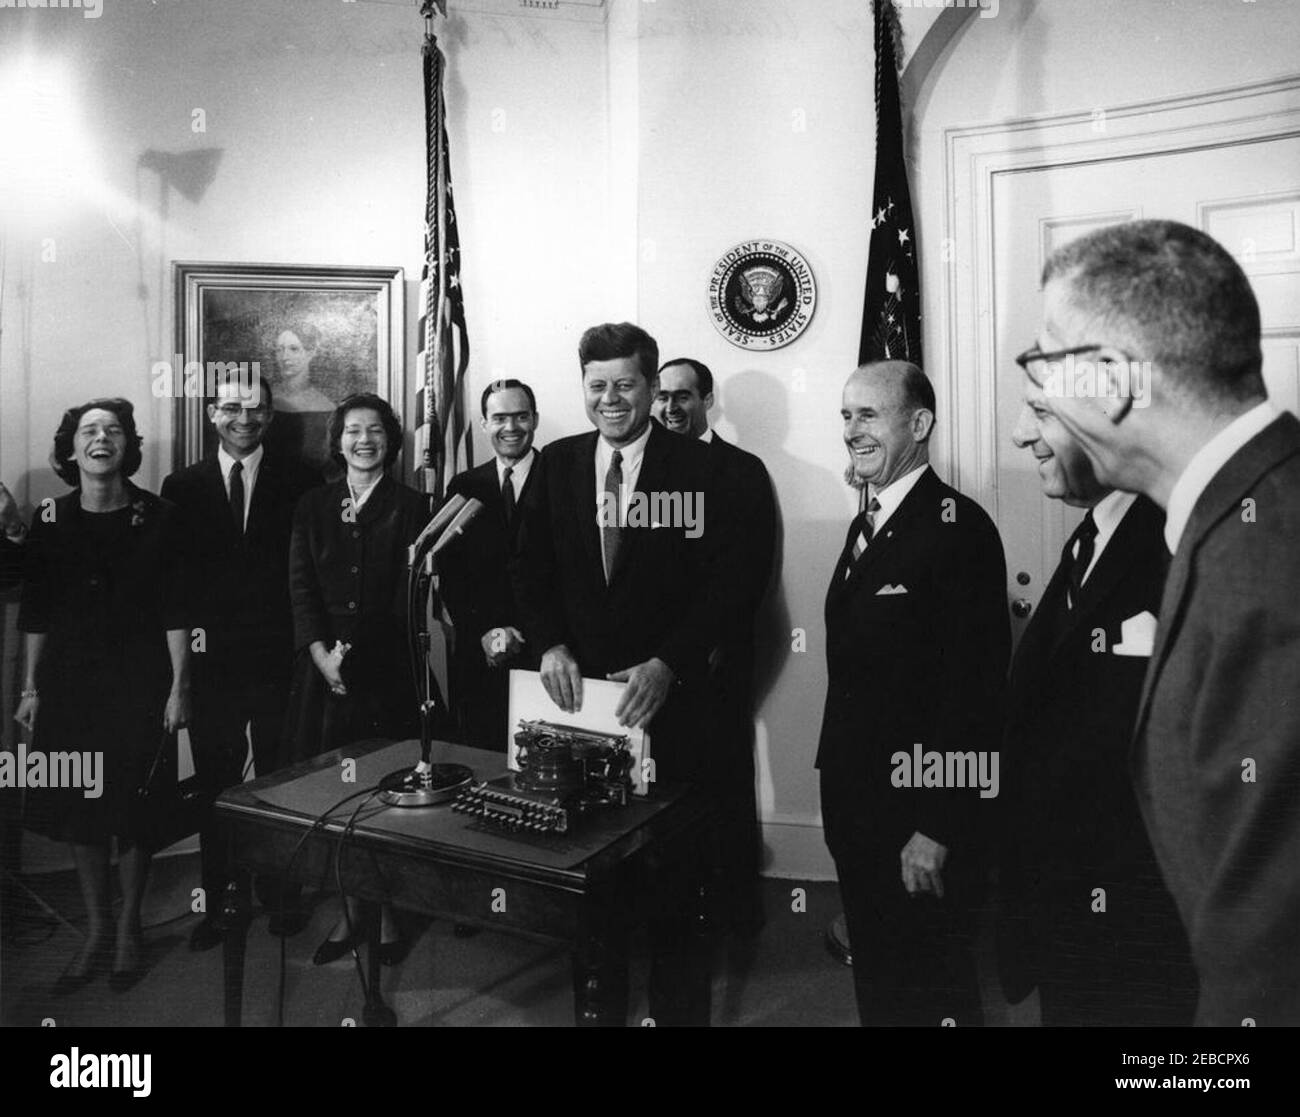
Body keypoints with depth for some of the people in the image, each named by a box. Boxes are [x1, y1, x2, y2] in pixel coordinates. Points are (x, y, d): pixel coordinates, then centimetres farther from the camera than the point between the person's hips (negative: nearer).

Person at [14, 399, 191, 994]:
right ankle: (97, 932, 27)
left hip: (139, 685, -2)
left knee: (134, 812, 6)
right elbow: (35, 614, 8)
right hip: (68, 684, 3)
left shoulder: (157, 518, -4)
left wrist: (179, 687, -7)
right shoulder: (50, 522, 3)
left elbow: (175, 611, -4)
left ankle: (129, 929, 25)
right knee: (78, 811, 10)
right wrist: (31, 688, 7)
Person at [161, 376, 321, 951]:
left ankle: (281, 894, 25)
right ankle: (217, 900, 23)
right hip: (210, 660, 1)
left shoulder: (300, 481, 2)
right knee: (215, 786, 9)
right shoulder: (182, 486, 8)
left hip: (280, 659, -1)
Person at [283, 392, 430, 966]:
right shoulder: (314, 505, 12)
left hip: (386, 669, -2)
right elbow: (301, 587, 4)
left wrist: (355, 655, -10)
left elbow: (408, 594, -3)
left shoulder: (411, 508, 3)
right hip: (323, 666, 3)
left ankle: (386, 913, 15)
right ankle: (349, 912, 18)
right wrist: (322, 654, -10)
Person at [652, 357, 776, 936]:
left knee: (727, 772, 3)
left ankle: (737, 893, 18)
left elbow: (754, 567, -4)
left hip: (718, 655, -2)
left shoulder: (744, 471, 2)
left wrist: (716, 642, -12)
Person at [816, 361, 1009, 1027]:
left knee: (928, 993, 10)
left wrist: (936, 829, -20)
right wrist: (840, 788, 12)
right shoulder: (865, 525, 11)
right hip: (856, 808, 8)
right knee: (876, 977, 22)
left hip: (919, 823, -8)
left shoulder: (958, 528, -18)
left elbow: (974, 688, -21)